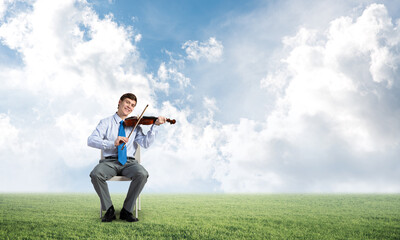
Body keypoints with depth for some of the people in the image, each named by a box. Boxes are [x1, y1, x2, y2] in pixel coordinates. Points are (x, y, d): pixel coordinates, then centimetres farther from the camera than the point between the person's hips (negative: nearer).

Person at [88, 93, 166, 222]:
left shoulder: (135, 125, 16)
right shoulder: (106, 122, 10)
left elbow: (145, 143, 0)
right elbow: (91, 140, -7)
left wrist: (155, 126, -11)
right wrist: (113, 143, -22)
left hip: (129, 162, 1)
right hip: (109, 161, -1)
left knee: (142, 174, -30)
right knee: (95, 174, -32)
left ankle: (126, 211, -15)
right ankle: (109, 210, -12)